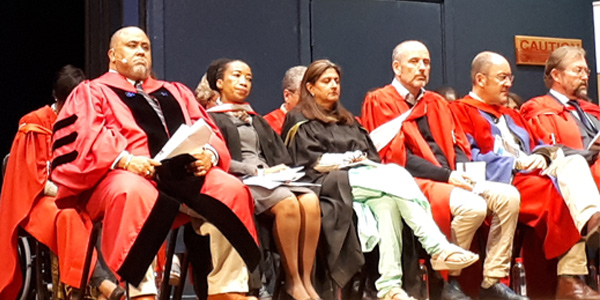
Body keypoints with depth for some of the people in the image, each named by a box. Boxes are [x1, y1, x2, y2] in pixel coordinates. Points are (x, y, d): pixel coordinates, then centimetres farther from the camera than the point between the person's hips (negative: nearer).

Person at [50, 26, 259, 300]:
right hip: (128, 174, -4)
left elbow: (208, 131, 20)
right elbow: (84, 137, -1)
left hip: (186, 173, 4)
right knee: (134, 193, -40)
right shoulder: (91, 92, 17)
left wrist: (209, 153, -4)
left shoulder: (175, 92, 32)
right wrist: (124, 159, -19)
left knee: (231, 190, -24)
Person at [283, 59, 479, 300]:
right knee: (396, 175, -30)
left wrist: (368, 163, -3)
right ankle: (439, 248, -40)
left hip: (366, 177, 6)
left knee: (386, 203, -32)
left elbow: (372, 154, 21)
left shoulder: (347, 120, 33)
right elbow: (310, 161, -1)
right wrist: (346, 159, -12)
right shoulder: (299, 120, 15)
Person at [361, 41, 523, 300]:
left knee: (508, 197, -15)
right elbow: (395, 157, -10)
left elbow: (458, 144, 18)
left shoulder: (435, 102, 22)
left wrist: (462, 170, -7)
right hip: (415, 182, -7)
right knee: (473, 206, -32)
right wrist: (445, 175, -17)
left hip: (451, 179, 7)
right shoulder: (380, 102, 0)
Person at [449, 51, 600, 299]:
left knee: (573, 164, -25)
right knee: (559, 193, -33)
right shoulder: (461, 111, 7)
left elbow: (535, 146, 26)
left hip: (532, 172, 7)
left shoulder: (512, 116, 34)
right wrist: (513, 163, -13)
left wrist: (541, 156, 0)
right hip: (500, 180, -7)